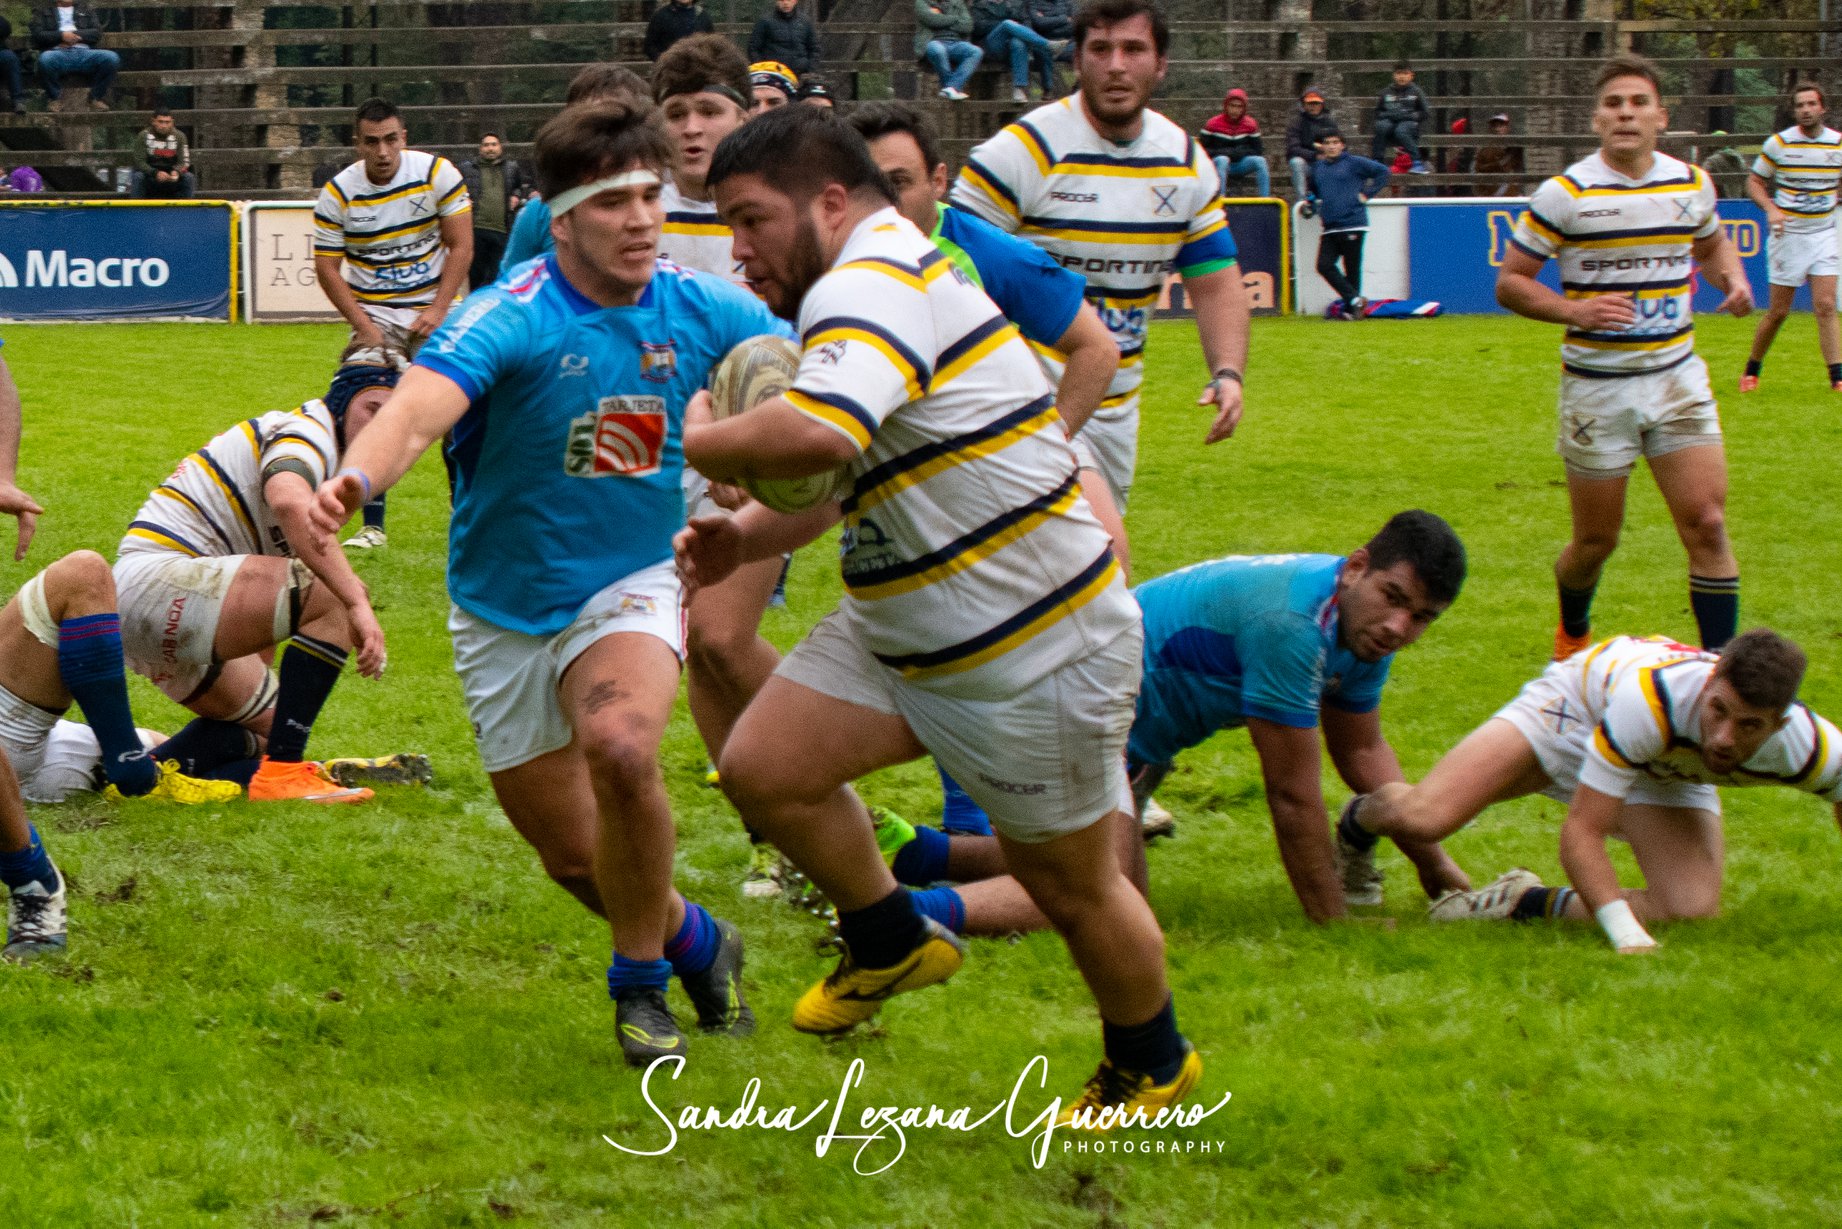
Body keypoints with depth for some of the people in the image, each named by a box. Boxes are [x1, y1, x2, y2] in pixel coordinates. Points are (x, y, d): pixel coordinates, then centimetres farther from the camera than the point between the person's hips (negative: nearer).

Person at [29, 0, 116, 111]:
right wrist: (61, 36, -9)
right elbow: (37, 35, 5)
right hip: (58, 52, -2)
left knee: (112, 58, -26)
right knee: (45, 59, -38)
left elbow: (97, 32, 11)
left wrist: (74, 36, -4)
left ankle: (96, 98, -10)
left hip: (84, 52, 2)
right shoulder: (43, 10, 22)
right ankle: (53, 98, -16)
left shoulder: (85, 9, 27)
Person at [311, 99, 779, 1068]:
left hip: (631, 585, 1)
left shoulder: (702, 310, -11)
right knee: (574, 857, 6)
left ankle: (641, 979, -9)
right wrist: (356, 478, -64)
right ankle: (692, 941, 38)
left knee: (620, 745, -30)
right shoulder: (509, 321, -24)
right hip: (506, 613, 0)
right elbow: (418, 408, -43)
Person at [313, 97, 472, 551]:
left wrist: (437, 311, -13)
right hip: (375, 315, 0)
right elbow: (327, 267, -3)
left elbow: (460, 246, -5)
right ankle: (372, 525, -5)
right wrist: (363, 325, -13)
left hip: (432, 313, 0)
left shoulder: (438, 173, -9)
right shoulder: (337, 193, -9)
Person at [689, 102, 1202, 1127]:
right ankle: (894, 944, 20)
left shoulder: (871, 285, -25)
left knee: (1072, 884, 7)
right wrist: (750, 536, 6)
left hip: (1038, 654, -10)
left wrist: (704, 440, -25)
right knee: (765, 766, -3)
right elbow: (851, 469, 22)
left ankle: (1154, 1064, 32)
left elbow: (816, 435, -46)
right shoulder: (894, 271, 9)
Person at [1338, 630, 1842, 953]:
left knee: (1694, 911, -23)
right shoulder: (1650, 699, -44)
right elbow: (1581, 832, -38)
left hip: (1666, 773, 3)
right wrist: (1626, 934, -50)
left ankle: (1528, 903, 0)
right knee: (1422, 817, -20)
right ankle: (1360, 819, 20)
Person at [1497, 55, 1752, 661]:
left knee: (1707, 525, -9)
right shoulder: (1565, 194, -9)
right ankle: (1573, 634, 37)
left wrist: (1733, 279, 2)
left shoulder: (1692, 184, 3)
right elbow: (1510, 282, -4)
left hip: (1677, 378, 3)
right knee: (1596, 542, 7)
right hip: (1596, 388, -3)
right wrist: (1574, 311, -21)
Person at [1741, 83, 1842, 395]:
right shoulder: (1778, 143, -5)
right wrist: (1770, 208, -14)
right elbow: (1754, 182, 4)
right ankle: (1752, 369, 21)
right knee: (1778, 311, 2)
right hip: (1789, 234, -1)